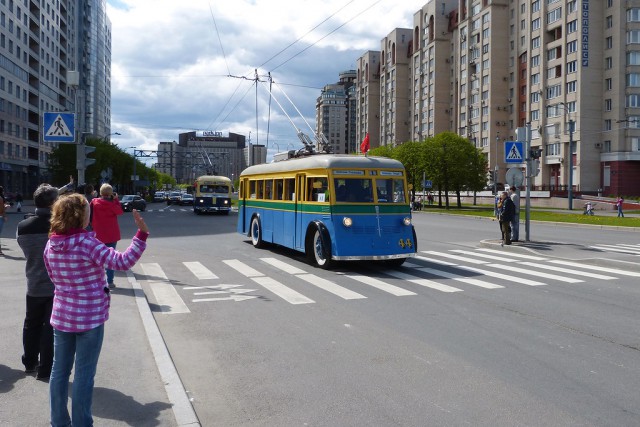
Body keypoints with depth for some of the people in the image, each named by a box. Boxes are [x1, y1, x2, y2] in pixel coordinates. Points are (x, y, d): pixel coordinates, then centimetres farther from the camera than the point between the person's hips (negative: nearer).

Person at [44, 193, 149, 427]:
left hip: (61, 316, 6)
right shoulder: (87, 243, -21)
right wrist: (142, 234, -30)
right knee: (84, 374, 6)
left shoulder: (51, 245, -1)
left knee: (59, 370, 15)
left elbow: (53, 276, 12)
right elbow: (122, 261, -28)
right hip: (89, 318, -6)